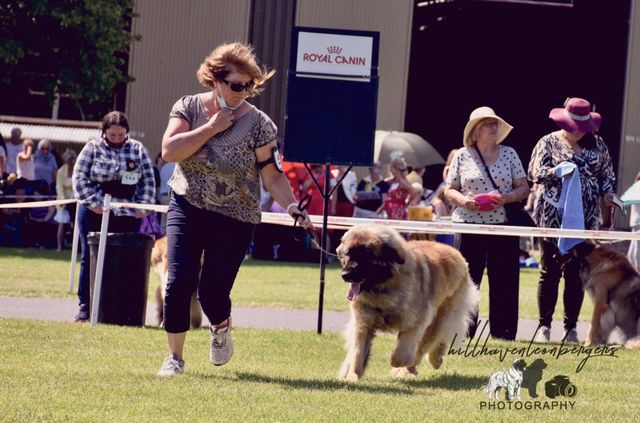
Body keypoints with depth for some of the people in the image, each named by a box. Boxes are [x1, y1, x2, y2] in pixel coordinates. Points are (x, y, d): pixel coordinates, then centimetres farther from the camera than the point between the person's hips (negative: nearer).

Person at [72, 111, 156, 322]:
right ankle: (85, 307, 4)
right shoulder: (93, 148, 2)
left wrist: (143, 205, -2)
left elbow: (148, 180, 9)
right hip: (95, 212, -1)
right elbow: (79, 177, -2)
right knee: (90, 258, 1)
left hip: (127, 215, 1)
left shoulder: (137, 149, 7)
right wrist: (93, 202, -11)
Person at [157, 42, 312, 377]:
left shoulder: (258, 123, -6)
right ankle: (174, 356, 3)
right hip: (187, 210, 1)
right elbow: (169, 151, -14)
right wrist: (211, 128, -16)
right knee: (180, 281, -12)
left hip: (235, 220, -1)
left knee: (213, 292, -3)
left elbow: (273, 176, -8)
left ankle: (220, 327, 34)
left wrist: (292, 207, -24)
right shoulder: (189, 107, -1)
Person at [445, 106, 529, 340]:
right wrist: (463, 200, -13)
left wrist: (507, 198, -10)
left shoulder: (509, 154, 10)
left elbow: (523, 188, 9)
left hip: (503, 224, 1)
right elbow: (449, 190, 8)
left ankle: (502, 334, 3)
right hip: (468, 224, -1)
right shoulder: (462, 155, 7)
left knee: (504, 281, -1)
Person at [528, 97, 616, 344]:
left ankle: (571, 327, 9)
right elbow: (536, 174, -6)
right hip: (553, 218, -2)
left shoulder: (596, 144, 11)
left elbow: (607, 175, 17)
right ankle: (544, 326, 6)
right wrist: (555, 172, -25)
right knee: (550, 272, 0)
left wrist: (608, 192, -2)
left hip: (585, 219, 3)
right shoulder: (549, 143, 2)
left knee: (577, 274, 3)